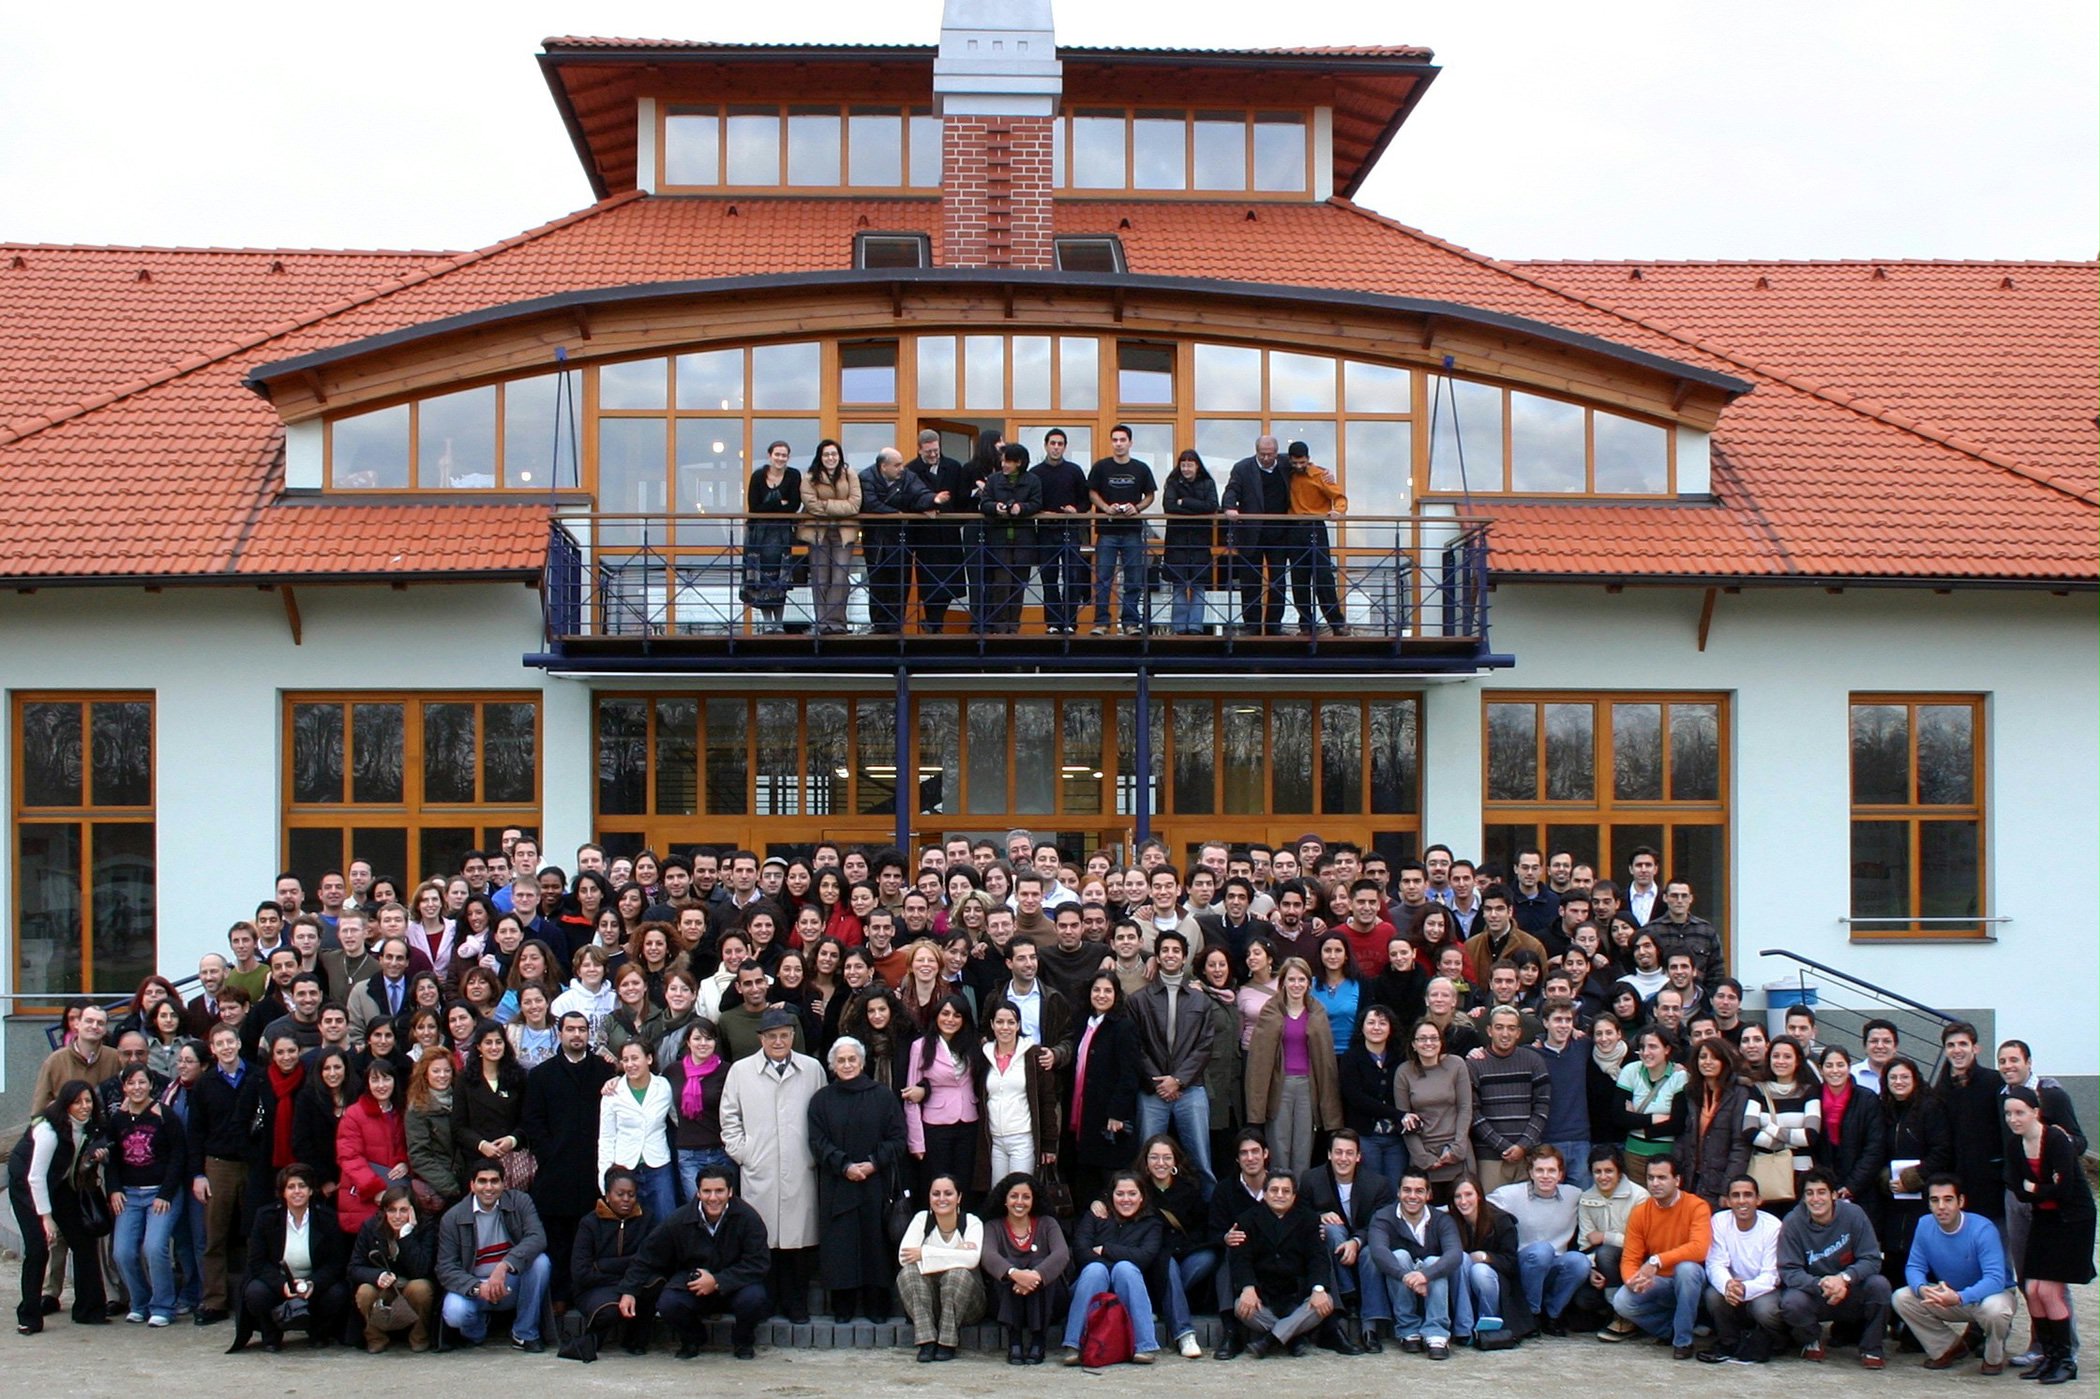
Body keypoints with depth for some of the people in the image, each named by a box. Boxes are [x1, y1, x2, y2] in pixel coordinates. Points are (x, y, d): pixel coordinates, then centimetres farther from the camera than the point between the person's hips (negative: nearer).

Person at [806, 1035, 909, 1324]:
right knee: (840, 1245, -2)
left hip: (876, 1183, 0)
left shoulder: (883, 1096, 6)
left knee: (875, 1242, -1)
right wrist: (845, 1166, -13)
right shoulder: (822, 1099, 8)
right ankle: (843, 1306, 6)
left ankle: (876, 1305, 7)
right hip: (836, 1184, 1)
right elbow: (818, 1142, 1)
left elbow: (897, 1138, 3)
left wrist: (873, 1163, -11)